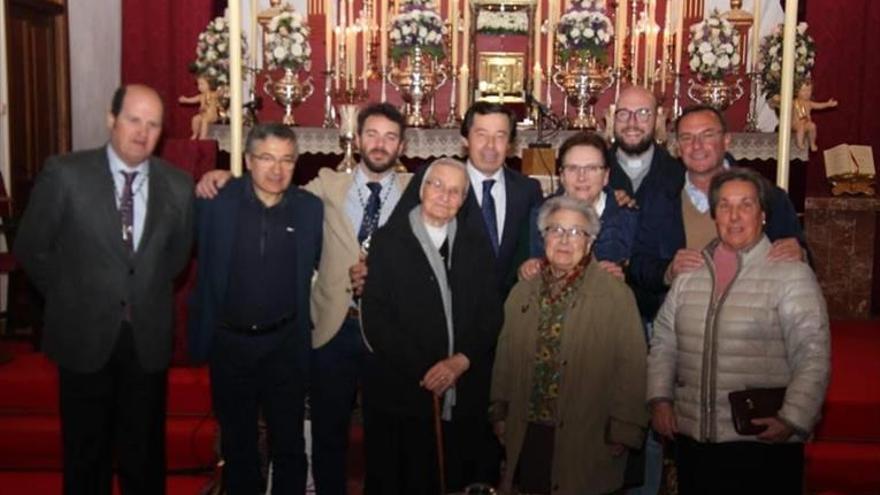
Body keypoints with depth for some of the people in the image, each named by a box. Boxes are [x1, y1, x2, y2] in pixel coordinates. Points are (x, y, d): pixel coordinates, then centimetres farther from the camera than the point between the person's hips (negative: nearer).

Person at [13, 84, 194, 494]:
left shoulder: (177, 185, -4)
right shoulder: (64, 173, -10)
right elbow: (30, 248, -1)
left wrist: (147, 296, 7)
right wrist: (69, 299, 2)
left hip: (149, 337, 2)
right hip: (83, 335, -1)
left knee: (145, 453, 15)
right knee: (86, 453, 15)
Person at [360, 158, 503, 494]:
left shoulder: (475, 244, 12)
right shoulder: (389, 239, 1)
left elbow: (491, 314, 6)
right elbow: (374, 316, -6)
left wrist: (460, 361, -9)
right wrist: (422, 370, -12)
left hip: (465, 394, 3)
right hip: (400, 390, -2)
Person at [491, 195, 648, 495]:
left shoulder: (617, 295, -6)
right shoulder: (521, 293, 8)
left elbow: (631, 369, -8)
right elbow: (505, 361, 14)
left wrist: (622, 432, -9)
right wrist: (500, 414, 14)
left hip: (588, 443, -3)